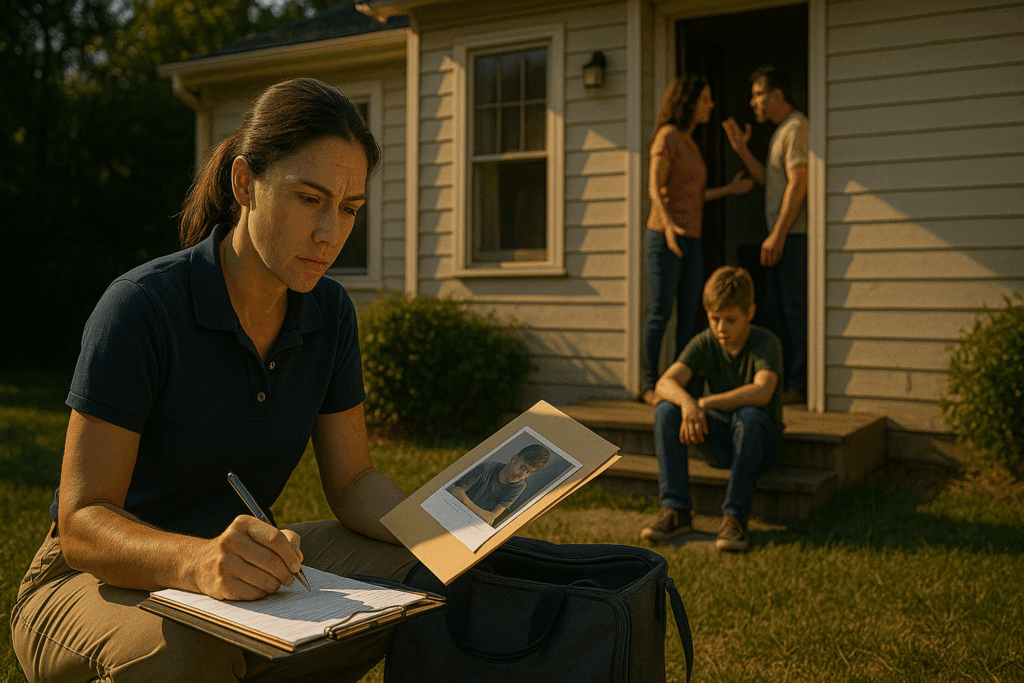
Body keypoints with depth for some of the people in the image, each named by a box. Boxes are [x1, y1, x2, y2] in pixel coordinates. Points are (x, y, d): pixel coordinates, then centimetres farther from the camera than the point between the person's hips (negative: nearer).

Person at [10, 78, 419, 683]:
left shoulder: (330, 314, -3)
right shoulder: (142, 307, -22)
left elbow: (353, 480, 0)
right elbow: (81, 524, -25)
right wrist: (195, 562, -45)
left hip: (247, 569, 6)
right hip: (100, 583, -6)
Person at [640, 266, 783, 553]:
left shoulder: (766, 343, -17)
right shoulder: (705, 343, -5)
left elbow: (762, 392, -37)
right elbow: (665, 383, -19)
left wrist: (704, 403, -35)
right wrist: (688, 403, -42)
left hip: (759, 441, -4)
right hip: (721, 441, 4)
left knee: (749, 415, -37)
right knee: (666, 409, -20)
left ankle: (735, 516, -29)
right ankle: (676, 510, -19)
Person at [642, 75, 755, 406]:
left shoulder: (690, 143, 19)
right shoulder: (667, 136, -6)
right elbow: (655, 188, -14)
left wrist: (730, 189, 23)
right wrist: (669, 226, -30)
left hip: (691, 239, 8)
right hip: (665, 235, -8)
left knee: (689, 313, 4)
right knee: (660, 313, -5)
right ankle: (651, 385, 2)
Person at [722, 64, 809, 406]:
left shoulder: (796, 128, -11)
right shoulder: (781, 131, 20)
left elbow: (797, 184, -19)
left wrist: (777, 235, -21)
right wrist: (741, 148, 14)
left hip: (793, 234, -10)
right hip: (783, 236, 10)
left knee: (794, 309, -7)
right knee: (774, 308, 13)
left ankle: (799, 385, -3)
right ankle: (783, 379, 20)